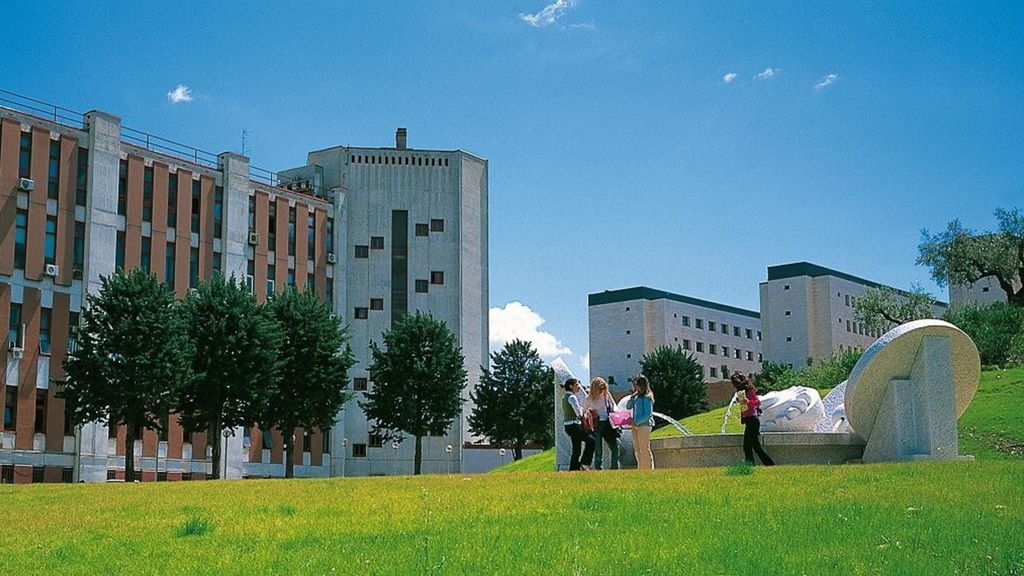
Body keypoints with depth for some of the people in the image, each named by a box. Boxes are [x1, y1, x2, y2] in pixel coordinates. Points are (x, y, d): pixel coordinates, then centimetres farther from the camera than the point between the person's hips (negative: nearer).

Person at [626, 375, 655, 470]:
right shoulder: (637, 397, 12)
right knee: (637, 450, 10)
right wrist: (632, 397, 2)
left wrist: (637, 422, -18)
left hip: (644, 425, -9)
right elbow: (628, 407, 17)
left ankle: (649, 469, -1)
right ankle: (641, 469, 16)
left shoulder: (647, 398, -12)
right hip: (636, 426, 9)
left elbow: (648, 414, -16)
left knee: (644, 449, -6)